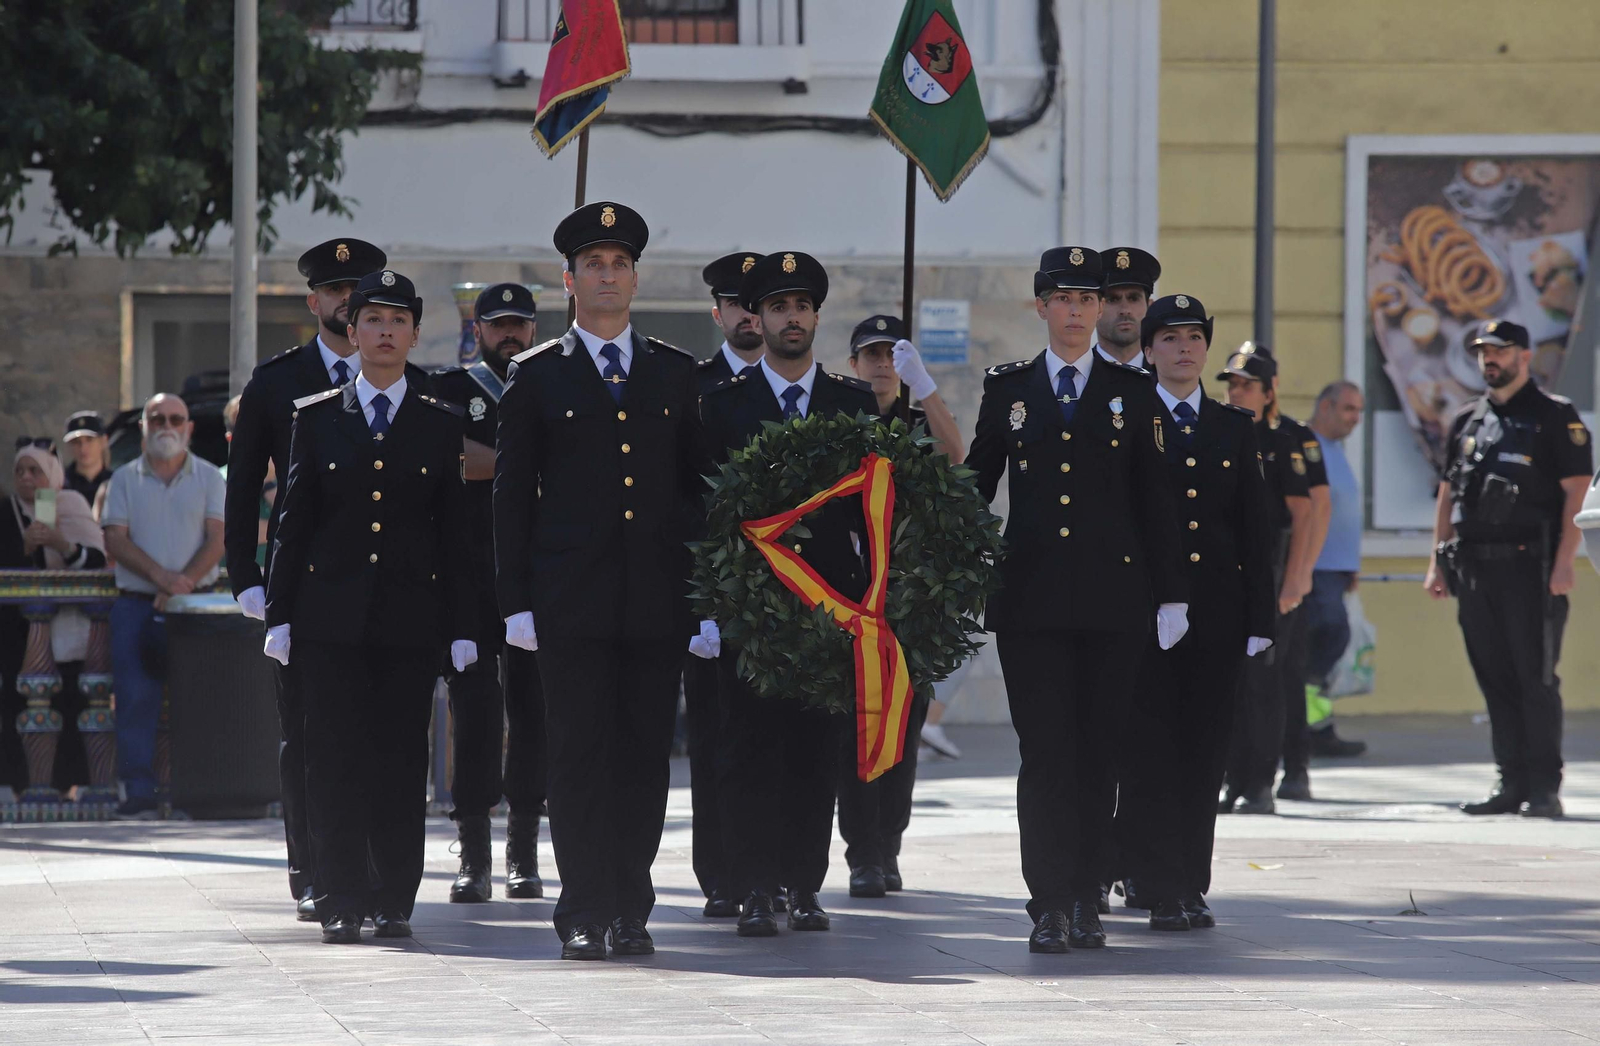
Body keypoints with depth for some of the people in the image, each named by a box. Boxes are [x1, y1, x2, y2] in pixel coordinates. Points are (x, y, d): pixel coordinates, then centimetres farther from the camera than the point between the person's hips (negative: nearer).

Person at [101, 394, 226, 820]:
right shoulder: (125, 480, 11)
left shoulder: (209, 478, 10)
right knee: (136, 697, -9)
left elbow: (217, 540, 0)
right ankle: (139, 792, -9)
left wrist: (183, 583, -15)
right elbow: (116, 541, 1)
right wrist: (160, 576, -14)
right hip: (136, 604, 0)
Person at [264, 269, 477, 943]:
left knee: (402, 759, 0)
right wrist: (279, 615, 1)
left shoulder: (441, 424, 9)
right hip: (331, 611, 0)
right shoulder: (316, 418, 8)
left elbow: (455, 532, 8)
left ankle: (394, 899, 7)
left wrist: (463, 627, 3)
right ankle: (341, 902, -1)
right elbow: (292, 523, 7)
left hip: (411, 614, 0)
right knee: (335, 757, -4)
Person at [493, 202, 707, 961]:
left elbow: (697, 485, 14)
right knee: (580, 757, -5)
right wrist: (517, 602, -2)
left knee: (646, 757, 2)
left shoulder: (675, 373, 13)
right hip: (572, 604, -2)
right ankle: (584, 913, -3)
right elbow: (512, 496, 5)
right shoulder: (537, 377, 7)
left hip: (658, 601, 2)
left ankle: (631, 910, 7)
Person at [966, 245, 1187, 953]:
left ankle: (1087, 900, 9)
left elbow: (1155, 503, 8)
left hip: (1112, 601, 0)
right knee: (1045, 753, -6)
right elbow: (974, 486, 12)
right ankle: (1049, 906, -7)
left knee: (1098, 753, 2)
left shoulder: (1133, 395, 8)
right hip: (1031, 598, 0)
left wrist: (1171, 596, 4)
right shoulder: (1008, 391, 9)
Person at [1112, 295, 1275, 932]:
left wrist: (1260, 618, 4)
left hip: (1217, 612, 3)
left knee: (1204, 754, 4)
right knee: (1151, 753, -6)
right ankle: (1161, 891, -6)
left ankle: (1191, 886, 10)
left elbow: (1256, 528, 12)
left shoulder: (1236, 428, 13)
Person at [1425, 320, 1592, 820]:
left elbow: (1577, 495, -7)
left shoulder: (1556, 417, -1)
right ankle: (1512, 784, 12)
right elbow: (1448, 494, 20)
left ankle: (1544, 788, -5)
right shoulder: (1467, 421, 17)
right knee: (1495, 680, 7)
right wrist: (1437, 563, 13)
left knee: (1536, 680, -7)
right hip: (1474, 568, 6)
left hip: (1530, 567, -6)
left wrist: (1563, 564, -16)